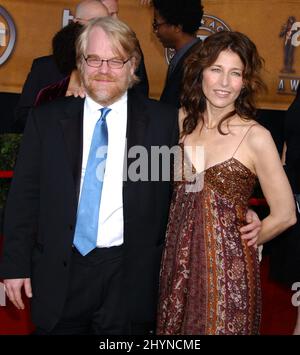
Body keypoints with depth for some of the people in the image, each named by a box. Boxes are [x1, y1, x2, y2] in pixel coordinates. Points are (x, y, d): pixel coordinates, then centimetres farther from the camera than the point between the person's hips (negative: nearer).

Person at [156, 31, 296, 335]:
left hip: (227, 268, -4)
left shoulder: (255, 137, -12)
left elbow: (285, 215, -6)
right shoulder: (182, 120, 1)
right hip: (177, 261, 4)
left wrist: (237, 243, 5)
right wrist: (186, 238, 2)